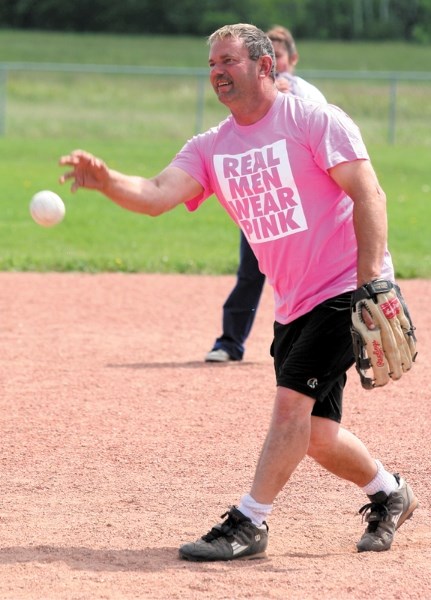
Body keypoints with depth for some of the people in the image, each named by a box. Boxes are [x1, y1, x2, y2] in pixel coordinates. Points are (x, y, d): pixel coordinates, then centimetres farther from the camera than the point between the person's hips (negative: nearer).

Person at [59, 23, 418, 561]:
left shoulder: (315, 121, -9)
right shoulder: (211, 148, 7)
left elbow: (368, 196, -14)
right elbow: (158, 194, -10)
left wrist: (370, 283, -23)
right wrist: (106, 182, -31)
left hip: (345, 291, -7)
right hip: (292, 305, 7)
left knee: (292, 400, -16)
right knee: (314, 434, 9)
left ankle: (249, 523, -10)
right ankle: (390, 494, 32)